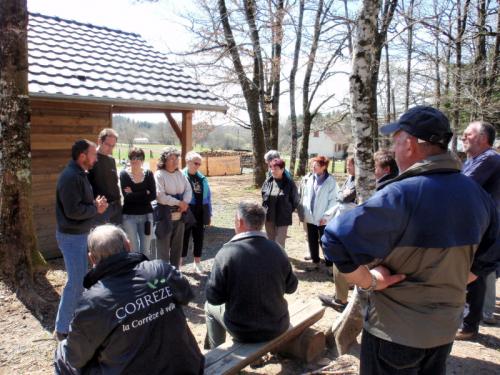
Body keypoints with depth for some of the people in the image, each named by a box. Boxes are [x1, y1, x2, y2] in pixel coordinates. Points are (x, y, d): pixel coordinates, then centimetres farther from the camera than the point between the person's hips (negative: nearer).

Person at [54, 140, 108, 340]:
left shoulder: (80, 174, 10)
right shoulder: (70, 176, -21)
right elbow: (73, 210, -27)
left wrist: (96, 204, 0)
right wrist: (96, 208, -13)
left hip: (80, 234, 10)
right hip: (72, 236, -10)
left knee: (81, 279, 18)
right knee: (76, 282, -4)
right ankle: (62, 329, 8)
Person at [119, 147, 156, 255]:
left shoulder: (148, 174, 3)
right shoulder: (124, 174, -3)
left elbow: (153, 196, -7)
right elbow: (127, 196, -15)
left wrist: (134, 195, -11)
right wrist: (145, 194, -10)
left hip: (146, 215, 2)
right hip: (129, 216, -2)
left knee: (146, 250, 8)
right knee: (133, 250, 0)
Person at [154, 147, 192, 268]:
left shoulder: (180, 174, 8)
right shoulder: (159, 175, -11)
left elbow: (188, 190, 5)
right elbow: (161, 197, -19)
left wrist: (185, 203, -14)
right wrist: (179, 203, -15)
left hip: (179, 216, 6)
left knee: (177, 246, 15)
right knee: (163, 247, 1)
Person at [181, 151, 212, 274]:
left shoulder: (202, 178, 8)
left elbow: (208, 196, 11)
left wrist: (209, 214, 10)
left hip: (200, 212, 5)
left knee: (199, 237, 12)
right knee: (184, 237, 5)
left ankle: (197, 263, 28)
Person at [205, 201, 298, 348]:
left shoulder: (227, 252, -20)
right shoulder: (276, 249, -10)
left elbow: (214, 297, -14)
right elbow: (291, 287, 2)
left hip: (243, 332, -3)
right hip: (279, 327, 3)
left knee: (210, 306, 24)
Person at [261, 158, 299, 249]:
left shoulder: (289, 183, -11)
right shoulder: (268, 181, 1)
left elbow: (295, 200, -1)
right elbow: (263, 196, 17)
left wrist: (288, 211, 3)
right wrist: (266, 208, 11)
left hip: (282, 218, -4)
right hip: (269, 218, 5)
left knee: (279, 244, -4)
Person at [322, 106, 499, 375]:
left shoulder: (400, 195, -27)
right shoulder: (477, 194, -5)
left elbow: (336, 240, -33)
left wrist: (369, 282, -19)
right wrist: (450, 284, 12)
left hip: (394, 330, -6)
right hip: (446, 326, 6)